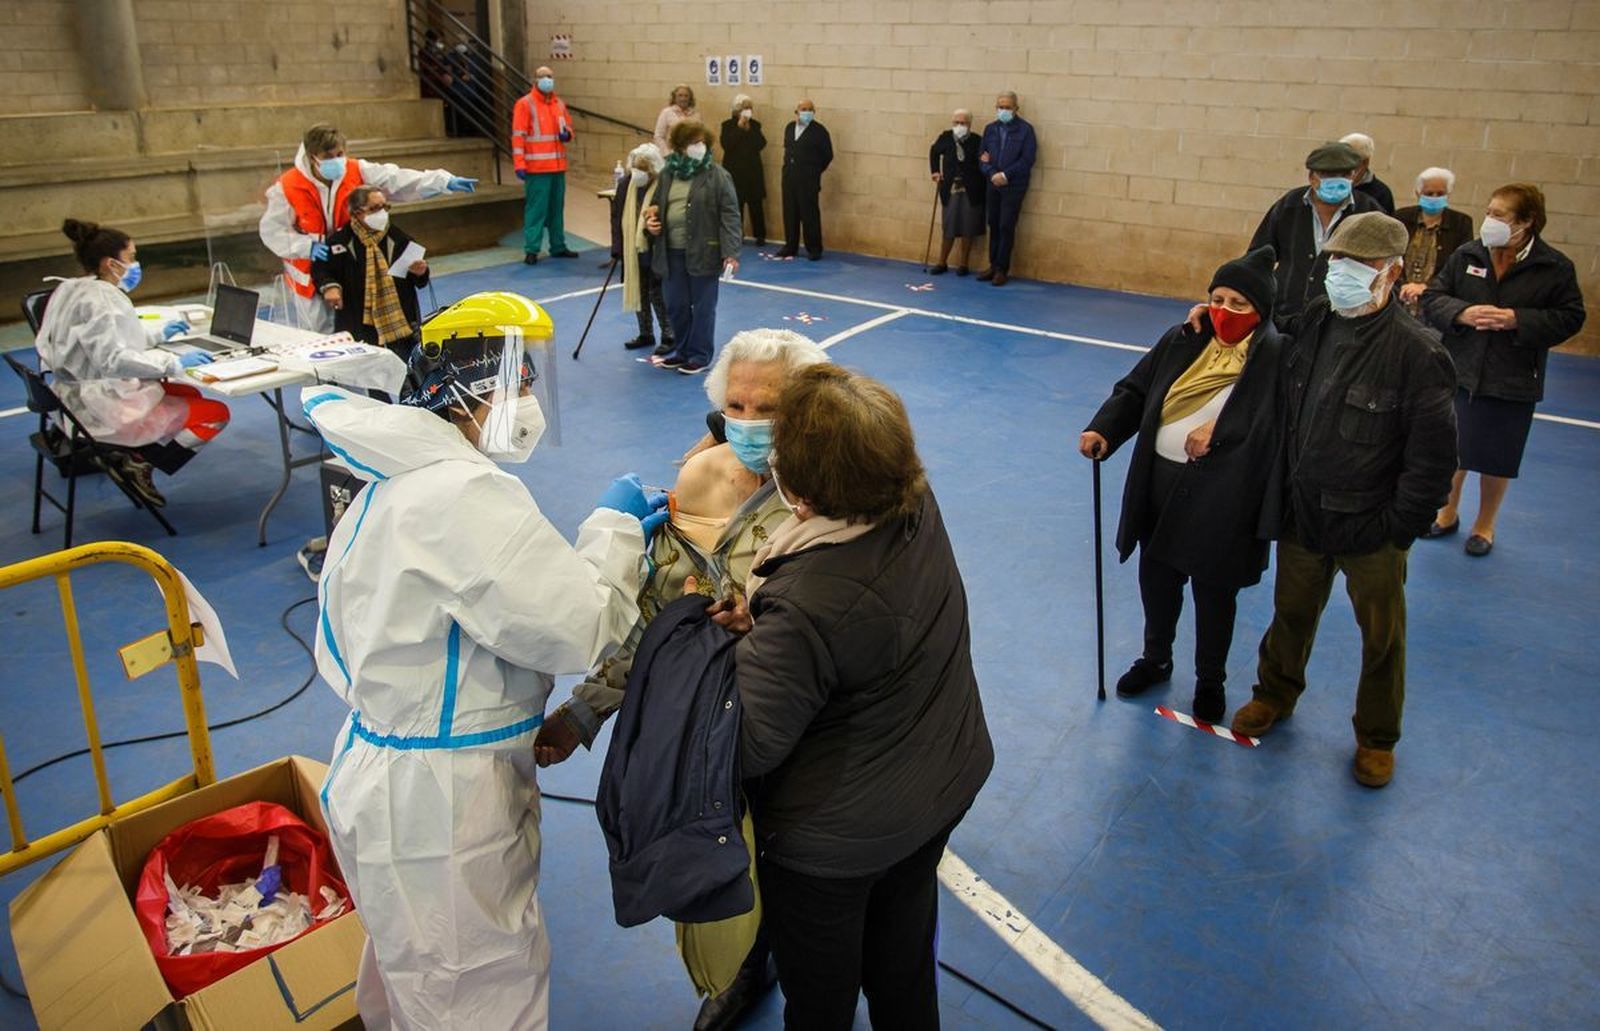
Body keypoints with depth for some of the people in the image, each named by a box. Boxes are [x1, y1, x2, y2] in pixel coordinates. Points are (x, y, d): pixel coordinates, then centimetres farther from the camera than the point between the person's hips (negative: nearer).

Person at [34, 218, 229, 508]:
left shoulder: (75, 290, 11)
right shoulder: (98, 301, -20)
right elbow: (113, 359, -31)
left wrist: (157, 333, 21)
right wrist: (175, 363, -30)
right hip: (105, 408, -10)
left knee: (189, 394, 24)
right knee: (216, 413, -6)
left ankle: (126, 453, 9)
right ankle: (138, 461, -6)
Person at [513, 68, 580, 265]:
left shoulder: (559, 104, 14)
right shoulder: (525, 104, -5)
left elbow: (568, 127, 25)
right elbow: (518, 136, -10)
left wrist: (567, 134, -1)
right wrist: (519, 164, -18)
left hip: (558, 166, 6)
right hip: (536, 168, -6)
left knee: (557, 208, 13)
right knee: (536, 209, -6)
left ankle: (558, 246, 22)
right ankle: (531, 250, -2)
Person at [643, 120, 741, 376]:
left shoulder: (717, 175, -4)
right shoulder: (668, 174, 11)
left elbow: (730, 215, -9)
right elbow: (656, 206, 24)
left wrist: (731, 252, -18)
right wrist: (650, 222, 1)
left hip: (703, 253, -5)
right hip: (671, 252, 5)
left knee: (703, 306, 3)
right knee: (676, 305, 11)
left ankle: (700, 356, 14)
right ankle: (683, 351, 27)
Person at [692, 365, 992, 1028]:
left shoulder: (802, 607, -38)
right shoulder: (921, 509, -15)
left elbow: (749, 749, -28)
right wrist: (758, 623, -8)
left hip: (835, 841, -7)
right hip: (944, 791, 7)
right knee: (906, 973, 30)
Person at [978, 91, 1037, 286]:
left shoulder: (1025, 130, -5)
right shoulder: (990, 129, 8)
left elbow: (1027, 159, -10)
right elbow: (982, 157, 7)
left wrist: (1005, 175, -15)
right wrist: (992, 174, -10)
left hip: (1014, 186, -4)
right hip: (993, 184, 4)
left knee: (1006, 227, -4)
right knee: (993, 226, 8)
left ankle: (1002, 269, 2)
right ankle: (993, 265, 17)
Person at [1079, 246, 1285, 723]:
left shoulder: (1277, 358, -13)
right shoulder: (1182, 341, 1)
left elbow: (1277, 427, -18)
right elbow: (1135, 390, 5)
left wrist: (1220, 429, -23)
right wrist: (1103, 430, -9)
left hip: (1224, 496, -4)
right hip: (1161, 482, 5)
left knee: (1213, 592, 13)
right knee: (1157, 577, 20)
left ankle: (1210, 681, 37)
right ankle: (1155, 659, 46)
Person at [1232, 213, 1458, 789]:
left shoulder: (1417, 353, -18)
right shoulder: (1313, 322, -3)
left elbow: (1433, 456, -14)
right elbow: (1283, 412, 11)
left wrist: (1400, 526, -11)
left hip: (1370, 530, -4)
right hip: (1302, 516, 4)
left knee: (1382, 638, 13)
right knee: (1291, 613, 22)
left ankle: (1376, 739, 33)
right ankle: (1275, 693, 46)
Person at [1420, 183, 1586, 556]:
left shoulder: (1555, 267, -8)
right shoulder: (1466, 255, -3)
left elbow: (1570, 318, -7)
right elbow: (1433, 297, 0)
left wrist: (1518, 320, -21)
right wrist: (1461, 313, -20)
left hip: (1513, 382, -2)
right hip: (1459, 372, 2)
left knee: (1497, 458, 10)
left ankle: (1485, 524, 29)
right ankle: (1448, 513, 34)